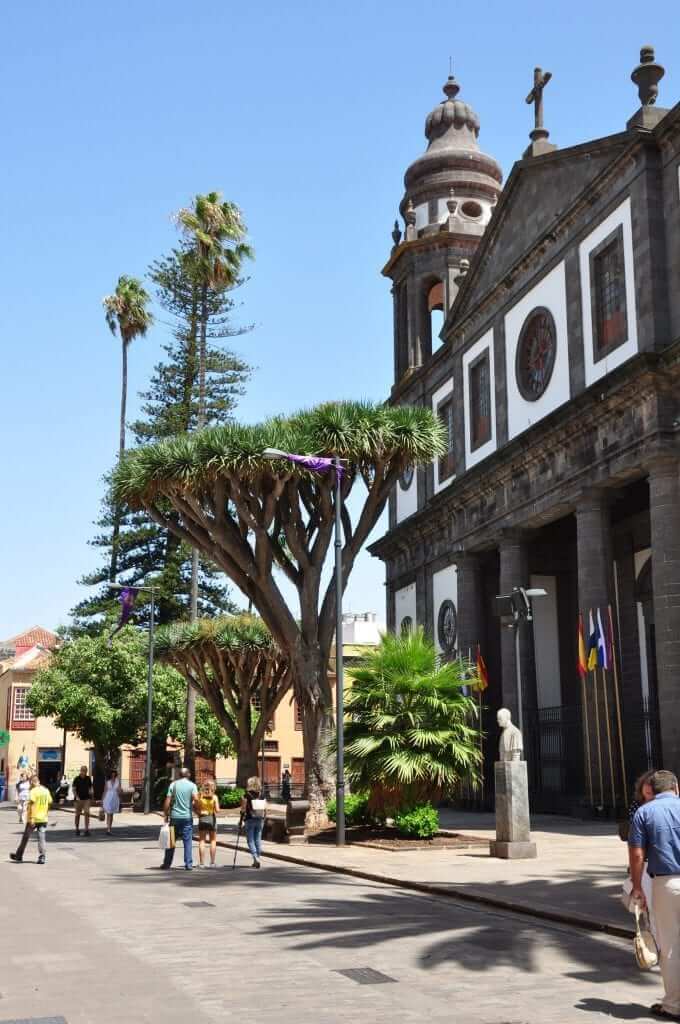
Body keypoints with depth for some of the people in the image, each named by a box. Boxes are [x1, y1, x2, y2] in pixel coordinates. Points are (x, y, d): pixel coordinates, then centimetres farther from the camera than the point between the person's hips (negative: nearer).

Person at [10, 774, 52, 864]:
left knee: (25, 837, 9)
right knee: (42, 838, 3)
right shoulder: (46, 790, 7)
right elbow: (49, 803, 13)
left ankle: (19, 856, 21)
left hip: (33, 819, -5)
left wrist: (31, 818, -22)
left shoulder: (33, 791, -12)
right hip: (43, 819, 5)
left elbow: (32, 804, -19)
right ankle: (42, 857, -5)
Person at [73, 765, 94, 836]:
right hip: (79, 799, -1)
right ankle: (77, 829, 22)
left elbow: (91, 786, 17)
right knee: (78, 814, 7)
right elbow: (74, 789, -5)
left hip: (87, 798, 1)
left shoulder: (88, 778, 6)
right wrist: (76, 796, -17)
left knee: (87, 813, -11)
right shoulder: (77, 779, -4)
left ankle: (87, 829, -12)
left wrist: (91, 791, -4)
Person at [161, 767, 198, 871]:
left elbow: (167, 801, -1)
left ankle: (167, 864, 14)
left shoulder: (173, 784, 3)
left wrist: (166, 815, 5)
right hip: (187, 817, -1)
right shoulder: (192, 785, -1)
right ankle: (188, 864, 1)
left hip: (174, 816, 1)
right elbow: (196, 799, -15)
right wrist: (196, 809, 2)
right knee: (187, 841, 3)